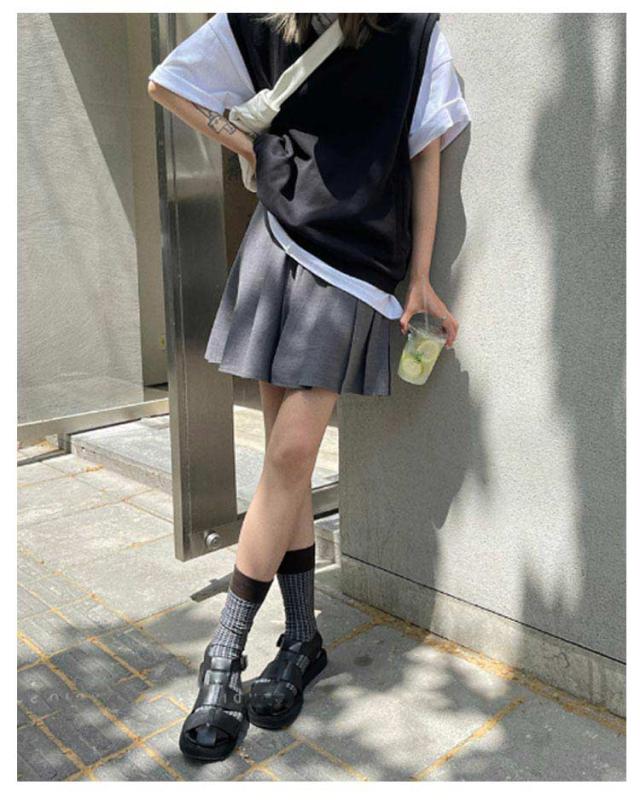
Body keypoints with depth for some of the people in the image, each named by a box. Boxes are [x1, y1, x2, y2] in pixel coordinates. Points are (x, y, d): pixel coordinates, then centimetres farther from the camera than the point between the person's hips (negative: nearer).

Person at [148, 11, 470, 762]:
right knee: (287, 458, 1)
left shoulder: (416, 29, 6)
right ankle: (301, 638, 15)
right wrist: (255, 149, 9)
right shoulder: (260, 21, 9)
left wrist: (420, 279, 3)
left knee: (292, 454, -11)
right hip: (280, 242, 2)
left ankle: (223, 656, 1)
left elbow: (426, 157, 7)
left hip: (356, 263, -2)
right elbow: (165, 84, 19)